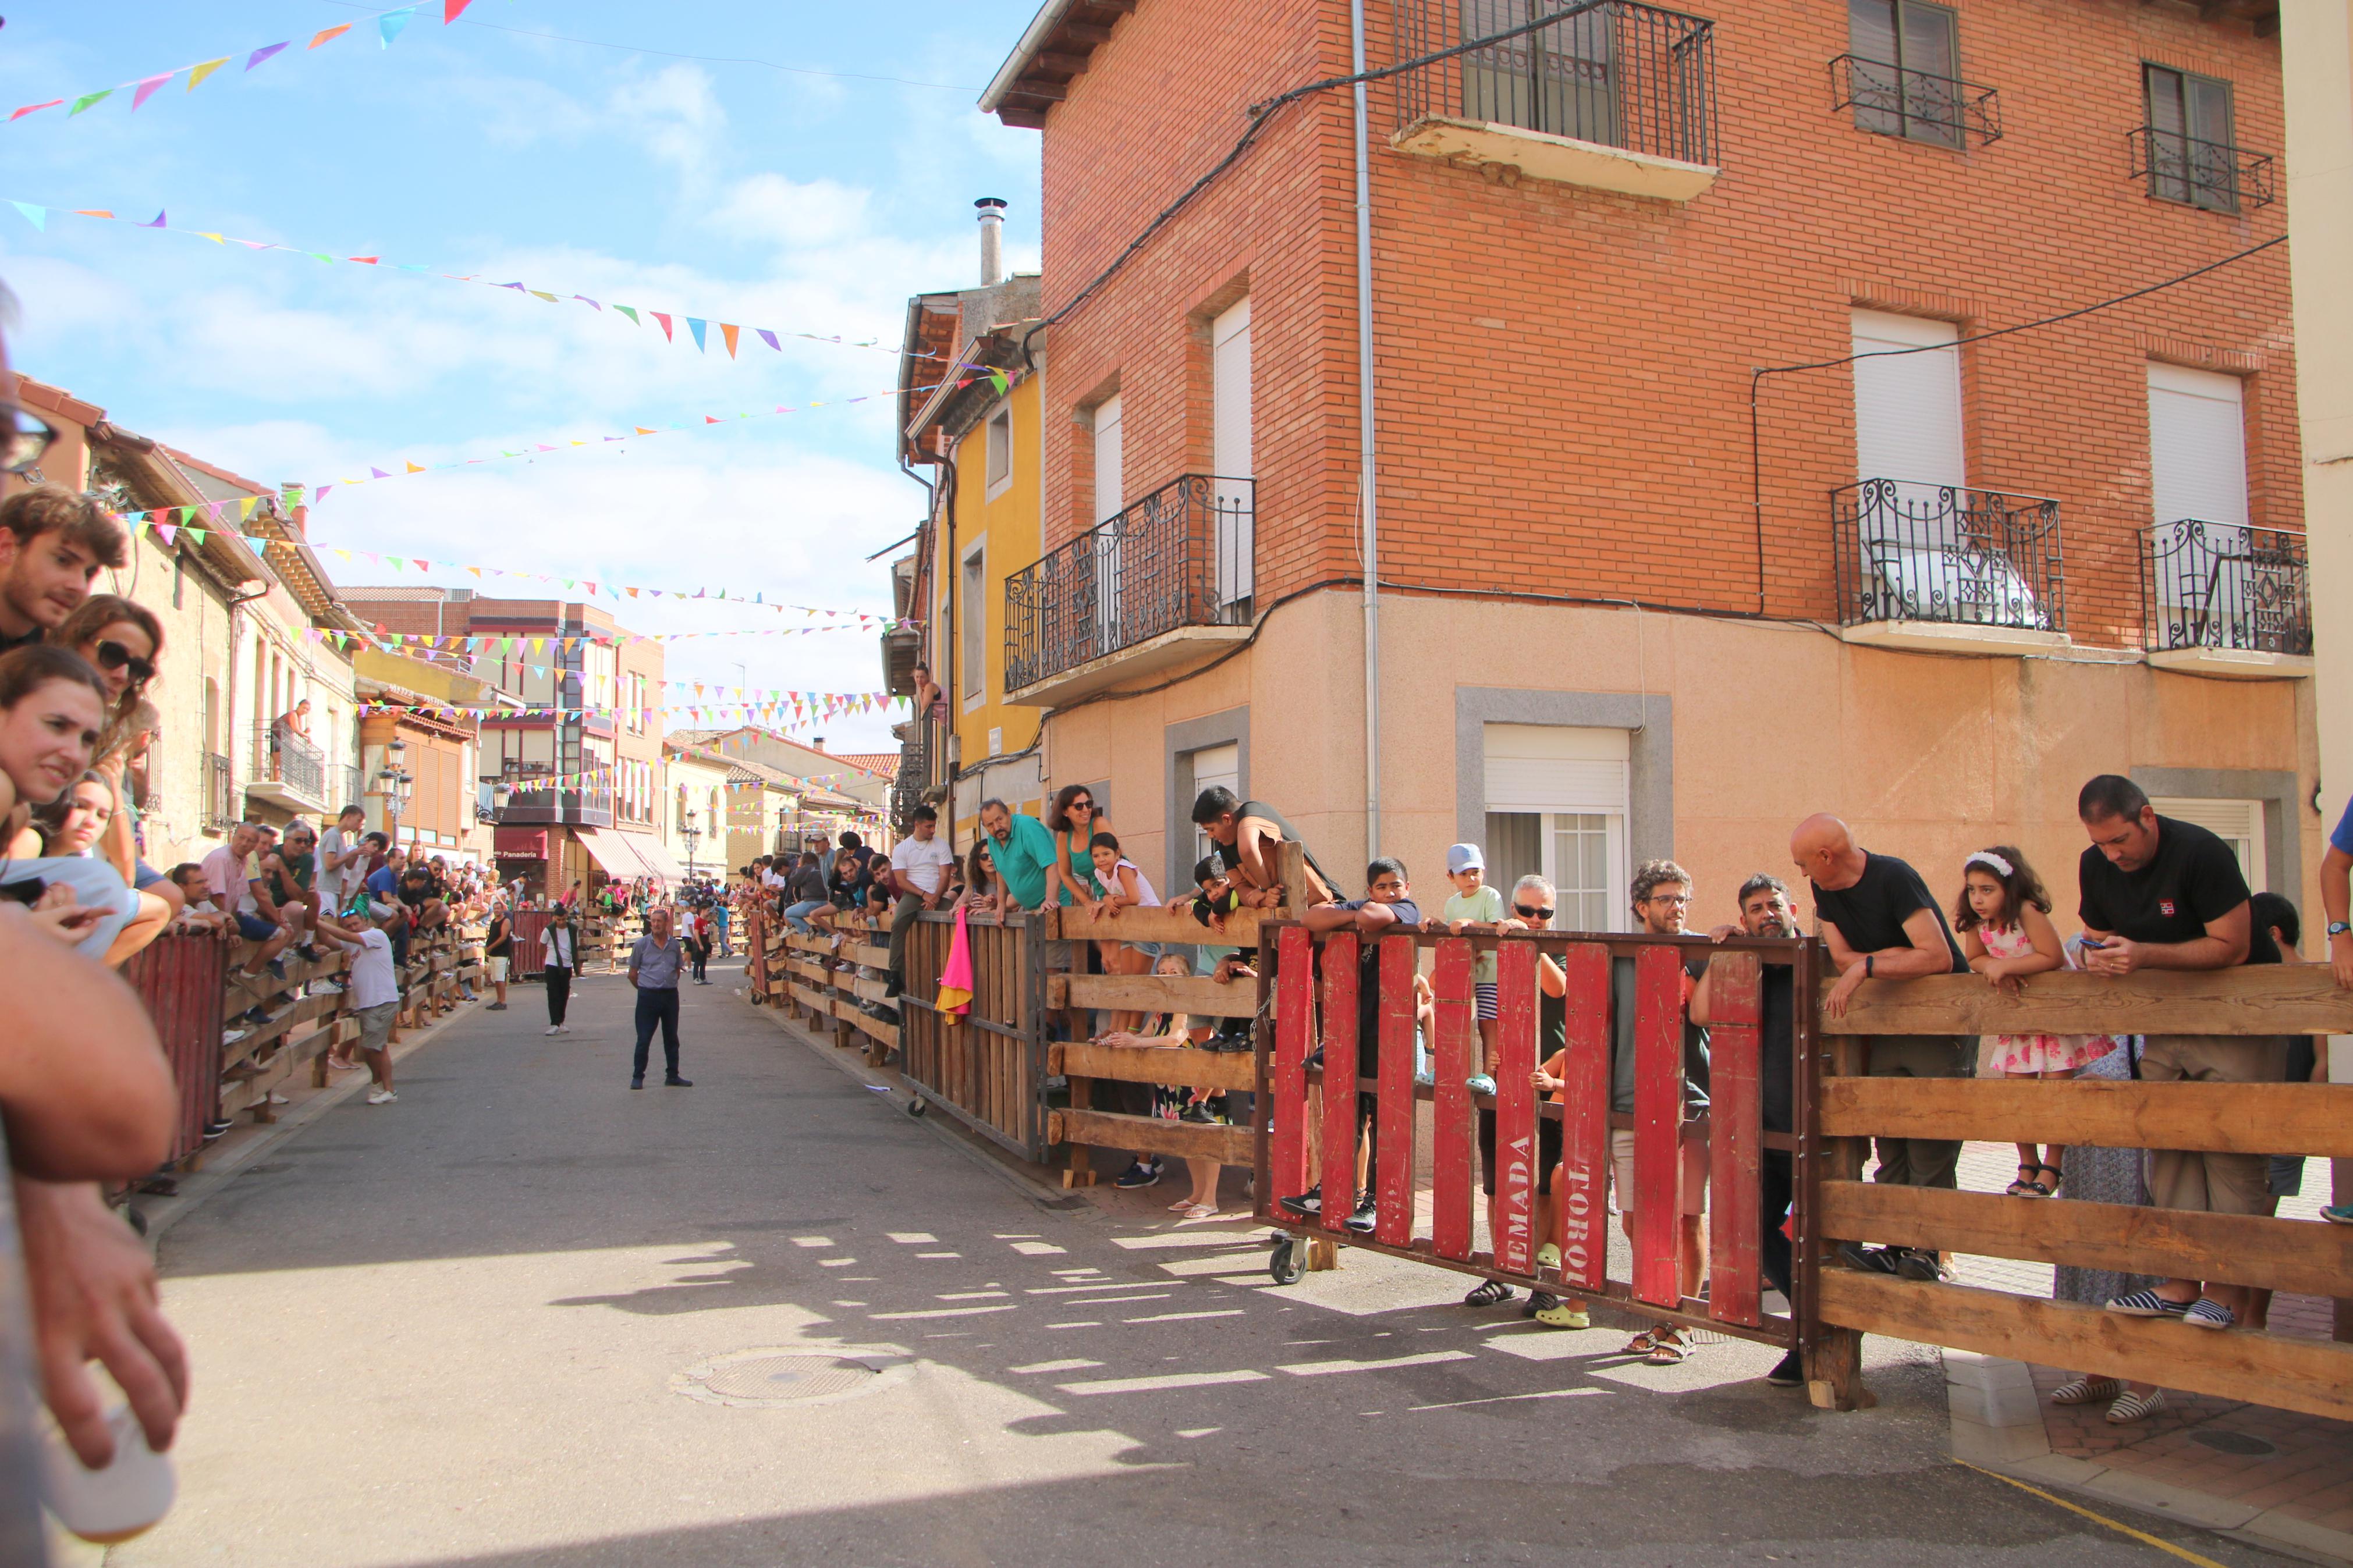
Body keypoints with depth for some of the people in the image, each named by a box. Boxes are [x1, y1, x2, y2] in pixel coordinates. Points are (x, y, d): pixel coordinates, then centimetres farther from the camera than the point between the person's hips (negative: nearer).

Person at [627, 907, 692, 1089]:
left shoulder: (674, 944, 7)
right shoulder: (642, 944, -3)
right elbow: (633, 974, 2)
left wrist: (670, 985, 10)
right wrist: (645, 988, 4)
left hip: (670, 995, 4)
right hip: (648, 996, -4)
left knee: (672, 1038, 11)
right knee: (644, 1039, -2)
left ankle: (672, 1076, 20)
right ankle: (637, 1077, 7)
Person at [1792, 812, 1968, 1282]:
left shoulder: (1894, 878, -18)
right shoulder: (1825, 890, 4)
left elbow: (1938, 957, -25)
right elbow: (1841, 959, 1)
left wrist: (1865, 966, -23)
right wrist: (1900, 956, -11)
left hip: (1939, 1022, -7)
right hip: (1886, 1026, 7)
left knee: (1931, 1144, -9)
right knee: (1890, 1144, 3)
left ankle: (1927, 1249, -6)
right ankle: (1895, 1244, 6)